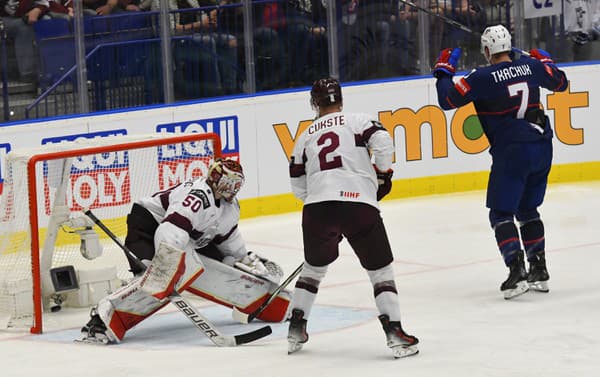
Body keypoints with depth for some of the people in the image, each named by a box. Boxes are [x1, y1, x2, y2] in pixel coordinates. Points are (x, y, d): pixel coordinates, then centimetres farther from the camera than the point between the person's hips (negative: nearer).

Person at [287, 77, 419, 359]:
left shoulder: (306, 136, 21)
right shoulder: (358, 121, 10)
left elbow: (298, 185, 22)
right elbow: (383, 143, -7)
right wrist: (383, 176, 11)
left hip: (317, 208, 3)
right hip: (359, 203, -3)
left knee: (314, 266, 25)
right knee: (380, 269, 7)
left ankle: (296, 330, 23)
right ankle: (394, 332, -5)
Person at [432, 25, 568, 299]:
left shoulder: (483, 78, -12)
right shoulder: (531, 66, 4)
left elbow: (447, 100, -9)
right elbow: (560, 82, 20)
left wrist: (443, 69, 6)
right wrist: (544, 60, 36)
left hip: (512, 152, -6)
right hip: (542, 148, 6)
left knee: (501, 213, 2)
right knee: (527, 210, 20)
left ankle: (517, 271, -12)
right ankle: (539, 270, 18)